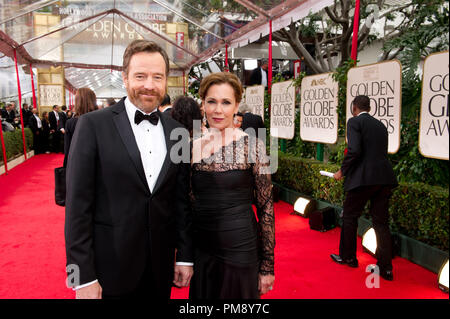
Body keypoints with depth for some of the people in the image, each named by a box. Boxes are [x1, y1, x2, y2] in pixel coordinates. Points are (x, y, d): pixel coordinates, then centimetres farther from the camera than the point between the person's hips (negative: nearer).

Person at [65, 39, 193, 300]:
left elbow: (182, 200, 6)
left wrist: (185, 256, 5)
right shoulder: (93, 125, -9)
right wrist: (82, 277, -11)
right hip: (109, 269, -3)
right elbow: (78, 204, -10)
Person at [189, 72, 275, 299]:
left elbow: (265, 207, -7)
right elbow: (188, 199, 11)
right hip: (200, 250, 4)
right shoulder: (192, 146, 1)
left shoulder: (252, 146, -10)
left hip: (240, 248, -3)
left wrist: (267, 265, -7)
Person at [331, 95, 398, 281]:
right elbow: (382, 152, 20)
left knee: (349, 217, 12)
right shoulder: (380, 125, 18)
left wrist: (342, 171, -4)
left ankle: (348, 257, 25)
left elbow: (354, 151, -16)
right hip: (384, 178, 7)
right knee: (381, 222, 11)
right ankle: (386, 268, 13)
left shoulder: (354, 122, -3)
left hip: (363, 178, -6)